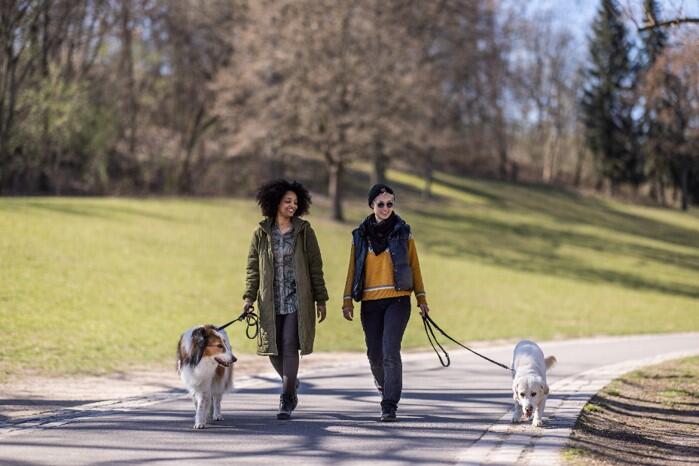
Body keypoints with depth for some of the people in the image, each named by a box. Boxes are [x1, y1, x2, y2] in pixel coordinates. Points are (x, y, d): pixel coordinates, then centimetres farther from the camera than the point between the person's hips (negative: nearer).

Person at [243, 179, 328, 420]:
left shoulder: (304, 231, 2)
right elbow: (253, 268, 7)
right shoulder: (261, 233, 5)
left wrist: (321, 300, 2)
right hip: (271, 302, 2)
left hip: (297, 301, -2)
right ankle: (291, 382, 34)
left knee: (290, 348, -10)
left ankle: (286, 400, -5)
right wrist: (249, 297, -4)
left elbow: (315, 268, 4)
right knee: (273, 349, 5)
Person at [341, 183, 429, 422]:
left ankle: (389, 406, -13)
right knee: (374, 353, 6)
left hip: (397, 300, -2)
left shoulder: (402, 232, 5)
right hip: (370, 303, 2)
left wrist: (421, 299, 5)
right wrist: (347, 300, 3)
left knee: (390, 350, -15)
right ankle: (384, 385, 38)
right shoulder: (360, 235, 9)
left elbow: (414, 266, 8)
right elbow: (353, 269, 10)